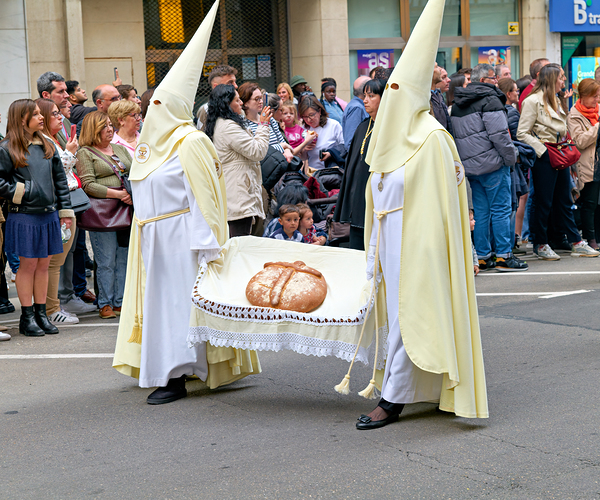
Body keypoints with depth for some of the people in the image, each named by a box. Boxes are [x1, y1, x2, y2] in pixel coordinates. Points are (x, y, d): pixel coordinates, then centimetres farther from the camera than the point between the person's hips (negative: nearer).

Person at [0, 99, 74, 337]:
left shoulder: (47, 146, 11)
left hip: (49, 216, 5)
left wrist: (65, 211, 12)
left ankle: (41, 313, 17)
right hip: (24, 217, -5)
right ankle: (27, 317, 8)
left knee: (43, 264, 9)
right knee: (28, 265, 0)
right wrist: (22, 192, -13)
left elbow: (60, 180, 14)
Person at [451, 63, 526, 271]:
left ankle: (482, 257, 12)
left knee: (480, 211, 10)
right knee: (501, 209, -2)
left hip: (469, 166, 8)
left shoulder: (457, 105, 16)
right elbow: (499, 133, -17)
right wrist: (511, 157, -6)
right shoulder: (489, 100, -10)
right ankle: (504, 256, -2)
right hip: (492, 163, -8)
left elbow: (457, 135, 18)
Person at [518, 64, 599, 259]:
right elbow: (522, 134, -15)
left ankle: (576, 243, 15)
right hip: (544, 158, -8)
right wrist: (543, 151, -17)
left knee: (564, 201, 12)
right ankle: (540, 245, 11)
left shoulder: (556, 102, 17)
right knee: (544, 203, 0)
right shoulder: (533, 101, -11)